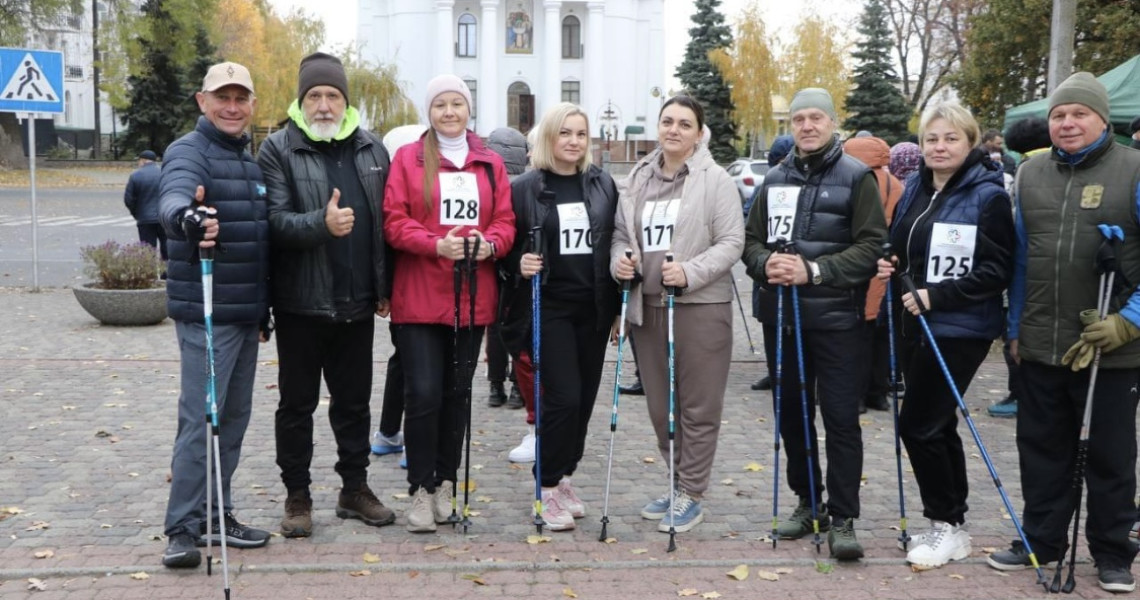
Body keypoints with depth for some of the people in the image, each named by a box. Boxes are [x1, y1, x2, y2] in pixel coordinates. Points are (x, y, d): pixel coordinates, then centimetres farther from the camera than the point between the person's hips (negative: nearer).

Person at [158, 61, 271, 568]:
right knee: (201, 418, -8)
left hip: (246, 313, 8)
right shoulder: (189, 151, -9)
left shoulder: (250, 158, 16)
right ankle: (183, 528, -1)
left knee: (234, 417, 13)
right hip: (206, 313, -8)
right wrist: (188, 218, -56)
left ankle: (217, 514, 23)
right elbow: (173, 199, -32)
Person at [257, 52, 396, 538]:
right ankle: (297, 496, 20)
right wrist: (321, 224, -33)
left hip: (357, 302, 4)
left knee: (354, 401, 14)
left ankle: (355, 488, 27)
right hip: (301, 302, -4)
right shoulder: (278, 149, -4)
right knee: (297, 404, 7)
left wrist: (384, 288, 10)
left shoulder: (372, 149, 9)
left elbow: (385, 222, 12)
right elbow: (275, 221, -15)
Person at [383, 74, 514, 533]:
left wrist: (490, 244, -14)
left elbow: (505, 220, 9)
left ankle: (446, 484, 23)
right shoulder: (408, 159, 2)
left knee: (456, 394, 10)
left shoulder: (490, 163, 12)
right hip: (419, 299, -3)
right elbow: (394, 222, -5)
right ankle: (421, 490, 5)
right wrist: (436, 244, -21)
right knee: (423, 393, -8)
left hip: (473, 298, 3)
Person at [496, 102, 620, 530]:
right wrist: (521, 267, -19)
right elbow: (509, 248, 3)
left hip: (593, 309, 4)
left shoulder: (604, 186, 8)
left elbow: (615, 245, 11)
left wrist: (617, 307, 9)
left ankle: (562, 476, 26)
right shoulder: (525, 189, -3)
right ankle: (548, 486, 6)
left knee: (584, 399, 8)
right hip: (548, 308, -4)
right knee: (563, 397, -10)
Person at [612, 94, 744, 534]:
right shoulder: (638, 179, 11)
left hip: (700, 307, -6)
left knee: (697, 406, 2)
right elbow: (621, 231, 16)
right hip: (647, 306, 6)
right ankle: (678, 486, 30)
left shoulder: (715, 180, -6)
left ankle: (691, 496, 13)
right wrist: (619, 259, -5)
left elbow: (731, 243, -10)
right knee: (660, 404, 14)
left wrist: (690, 272, -22)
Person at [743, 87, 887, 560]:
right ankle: (808, 501, 27)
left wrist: (814, 270, -20)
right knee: (792, 411, 12)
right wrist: (765, 263, -9)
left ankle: (842, 518, 5)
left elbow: (871, 246, -11)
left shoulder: (856, 177, -3)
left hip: (836, 317, -5)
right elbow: (751, 238, 13)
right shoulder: (775, 179, 12)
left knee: (841, 417, -3)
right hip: (781, 314, 5)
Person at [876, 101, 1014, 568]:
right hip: (913, 324, 7)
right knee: (936, 425, 14)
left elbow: (997, 270, -15)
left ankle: (946, 525, 10)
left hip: (958, 329, -7)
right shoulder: (913, 188, 9)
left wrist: (936, 295, -22)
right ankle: (949, 525, 27)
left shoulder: (987, 196, -11)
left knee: (917, 424, -7)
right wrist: (890, 264, 0)